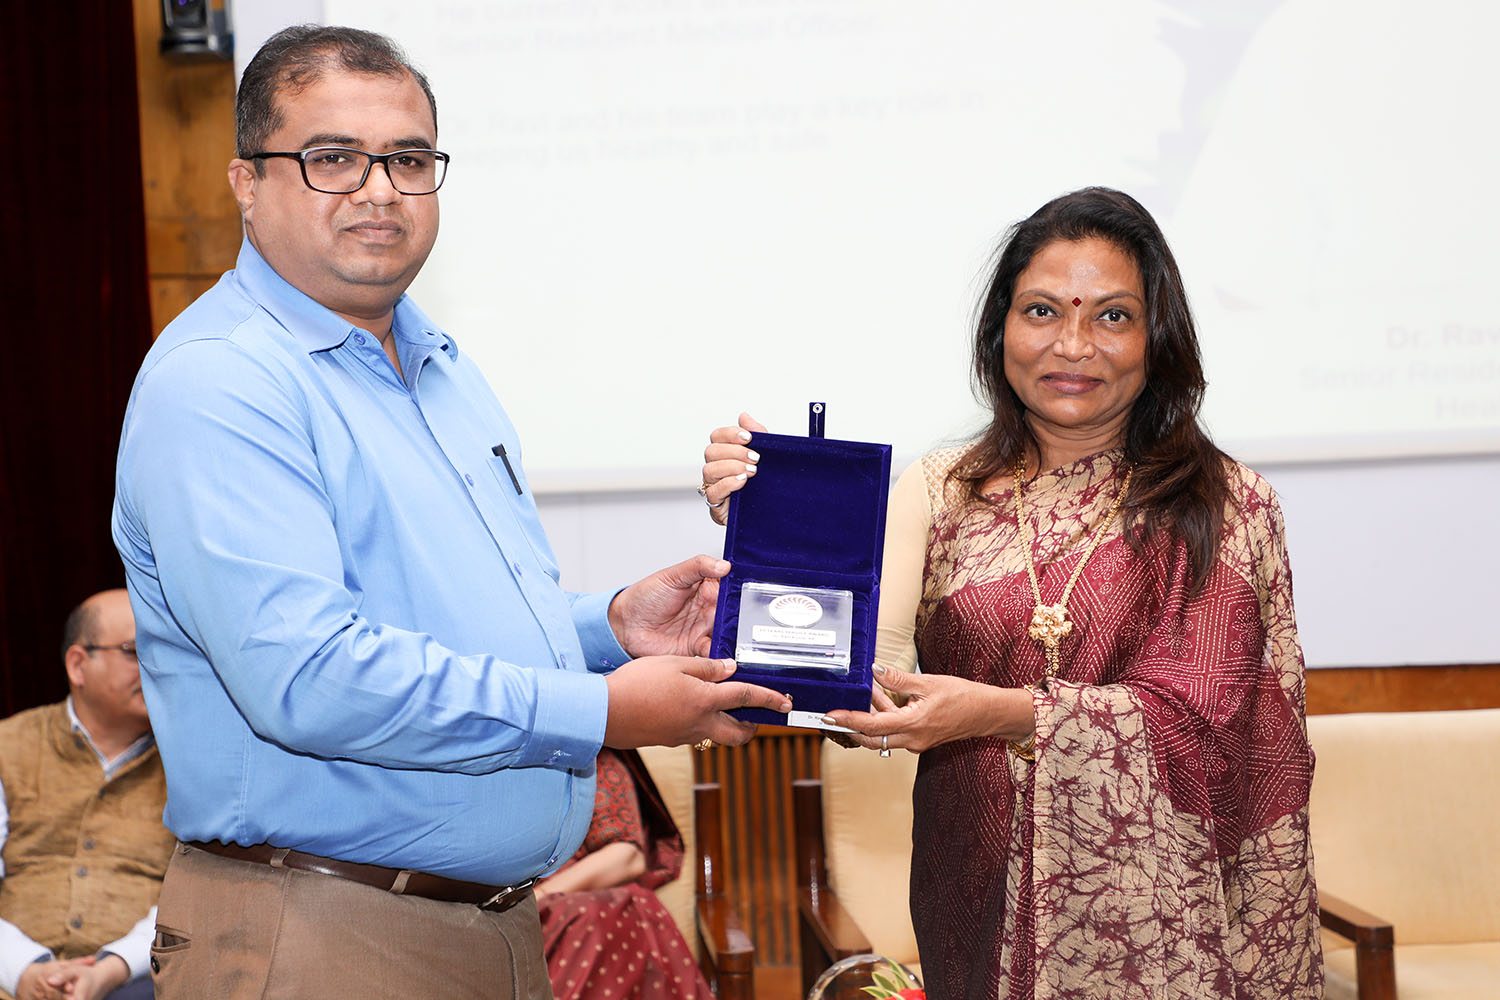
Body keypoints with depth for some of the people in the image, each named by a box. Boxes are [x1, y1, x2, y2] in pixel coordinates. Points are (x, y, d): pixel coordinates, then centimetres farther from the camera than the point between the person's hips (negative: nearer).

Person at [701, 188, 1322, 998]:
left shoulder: (1225, 507, -3)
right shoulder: (940, 493, 3)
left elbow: (1197, 719, -12)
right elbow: (857, 667, -10)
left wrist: (1002, 713, -24)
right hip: (987, 917, 2)